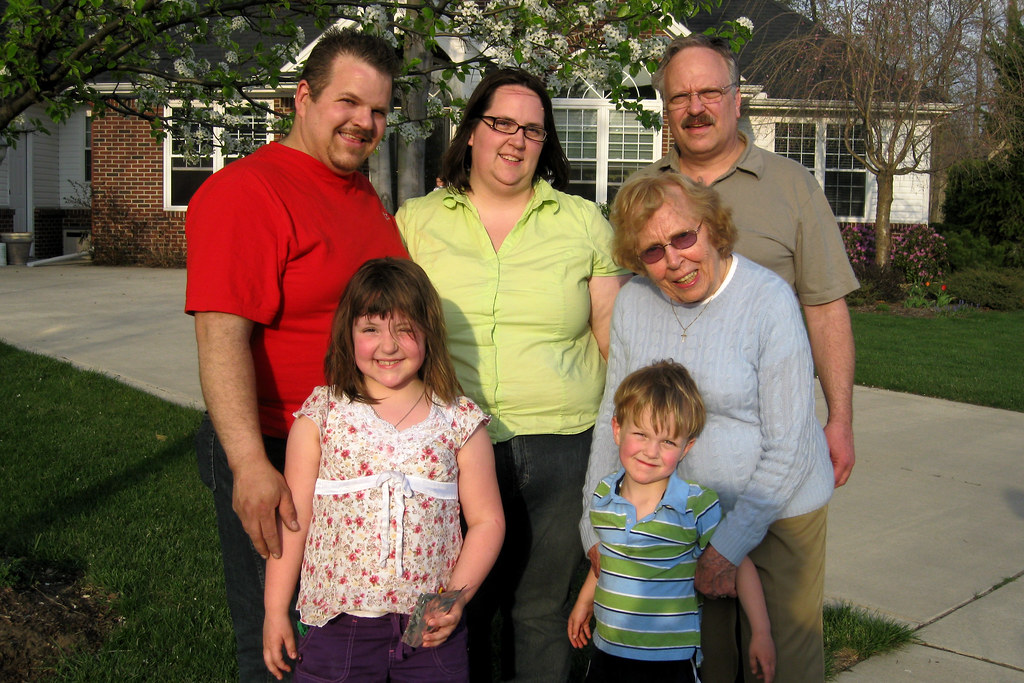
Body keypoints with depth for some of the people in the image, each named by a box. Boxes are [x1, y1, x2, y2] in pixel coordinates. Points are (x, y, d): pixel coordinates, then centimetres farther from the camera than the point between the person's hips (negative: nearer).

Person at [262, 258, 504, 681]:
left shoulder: (460, 421, 1)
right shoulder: (321, 415, -1)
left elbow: (487, 520, 3)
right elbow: (294, 517, 2)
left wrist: (457, 596, -8)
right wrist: (275, 610, 3)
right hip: (338, 622, 0)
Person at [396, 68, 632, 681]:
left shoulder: (584, 223, 6)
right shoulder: (416, 221, 6)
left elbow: (617, 338, 7)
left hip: (561, 448, 0)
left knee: (543, 613, 10)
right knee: (457, 614, 12)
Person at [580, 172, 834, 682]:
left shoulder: (769, 301, -18)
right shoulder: (632, 302, -5)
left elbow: (788, 448, -17)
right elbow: (612, 418, 3)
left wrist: (729, 546, -17)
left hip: (778, 511, -3)